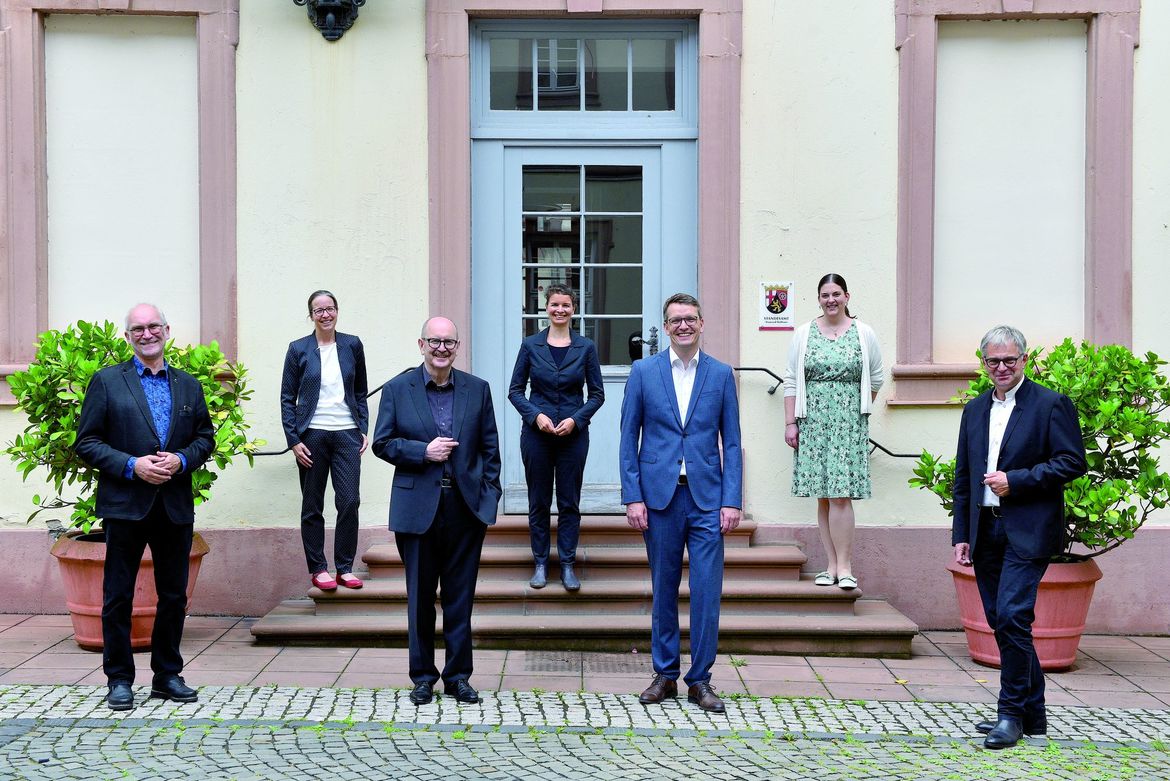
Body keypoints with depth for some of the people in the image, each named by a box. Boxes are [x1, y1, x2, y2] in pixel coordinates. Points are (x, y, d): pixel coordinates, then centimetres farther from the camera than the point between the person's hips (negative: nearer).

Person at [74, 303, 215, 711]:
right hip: (125, 505, -3)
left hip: (176, 506, 3)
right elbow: (87, 442, -3)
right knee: (117, 596, 4)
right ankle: (119, 680, 14)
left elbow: (205, 437, 13)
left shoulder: (189, 385, 11)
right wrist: (132, 466, -15)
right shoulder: (106, 381, 1)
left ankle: (168, 674, 21)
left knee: (174, 596, 9)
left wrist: (181, 460, -8)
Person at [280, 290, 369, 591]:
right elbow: (287, 398, 2)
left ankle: (345, 567, 6)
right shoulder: (298, 349, 2)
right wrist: (293, 440, -5)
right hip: (312, 435, -1)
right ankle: (318, 568, 15)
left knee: (349, 501, -5)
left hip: (346, 433, 1)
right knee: (312, 506, 5)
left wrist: (364, 430, 4)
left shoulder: (352, 345, 7)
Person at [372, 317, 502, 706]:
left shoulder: (478, 389, 6)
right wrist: (423, 451, -13)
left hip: (467, 508, 1)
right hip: (418, 508, -1)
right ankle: (423, 676, 20)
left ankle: (458, 676, 18)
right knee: (420, 596, 7)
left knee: (460, 597, 7)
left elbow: (489, 447, 8)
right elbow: (382, 443, 2)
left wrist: (489, 495, 0)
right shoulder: (397, 389, 2)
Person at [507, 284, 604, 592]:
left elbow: (597, 393, 4)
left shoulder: (586, 347, 1)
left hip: (574, 434, 0)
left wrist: (575, 419, -11)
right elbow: (515, 390, 3)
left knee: (570, 502, 5)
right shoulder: (531, 345, 1)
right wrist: (536, 415, -12)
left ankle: (567, 565, 14)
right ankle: (540, 563, 18)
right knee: (538, 502, 7)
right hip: (536, 433, 0)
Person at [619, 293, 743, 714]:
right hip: (659, 494, 0)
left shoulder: (721, 374, 5)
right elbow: (629, 438, 4)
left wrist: (732, 500, -3)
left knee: (707, 591, -2)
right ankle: (665, 674, 21)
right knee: (663, 589, 9)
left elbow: (731, 442, 5)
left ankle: (699, 679, 10)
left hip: (706, 496, 0)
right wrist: (632, 497, -4)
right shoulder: (643, 371, 4)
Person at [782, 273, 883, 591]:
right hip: (813, 421, 2)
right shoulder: (804, 334, 7)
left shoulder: (864, 333, 5)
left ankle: (844, 567, -7)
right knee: (823, 496, 3)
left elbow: (875, 380, 15)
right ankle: (833, 565, 8)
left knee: (841, 494, -10)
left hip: (850, 422, -1)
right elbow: (791, 381, 5)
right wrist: (790, 423, -1)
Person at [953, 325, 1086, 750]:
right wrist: (961, 534, 11)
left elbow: (1073, 462, -9)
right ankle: (1032, 714, 20)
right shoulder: (974, 410, 15)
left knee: (1012, 616, -14)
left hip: (1027, 531, -6)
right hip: (985, 534, 6)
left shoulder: (1051, 404, -2)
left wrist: (1015, 480, -14)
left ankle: (1012, 712, -3)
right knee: (1001, 622, 9)